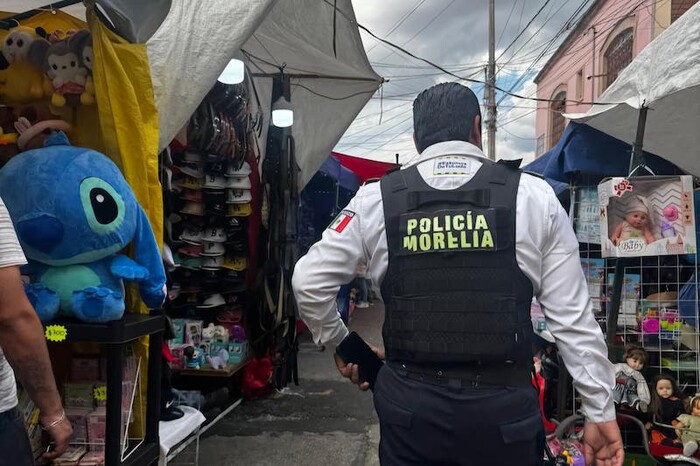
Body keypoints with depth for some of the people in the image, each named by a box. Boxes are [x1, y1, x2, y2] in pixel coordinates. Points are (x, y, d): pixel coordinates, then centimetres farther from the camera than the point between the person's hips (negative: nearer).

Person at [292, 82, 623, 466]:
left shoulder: (375, 200, -2)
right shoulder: (534, 196, -3)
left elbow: (308, 281, 3)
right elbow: (572, 316, -2)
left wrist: (339, 345, 19)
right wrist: (600, 410, 7)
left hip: (409, 402, 0)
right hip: (502, 406, 1)